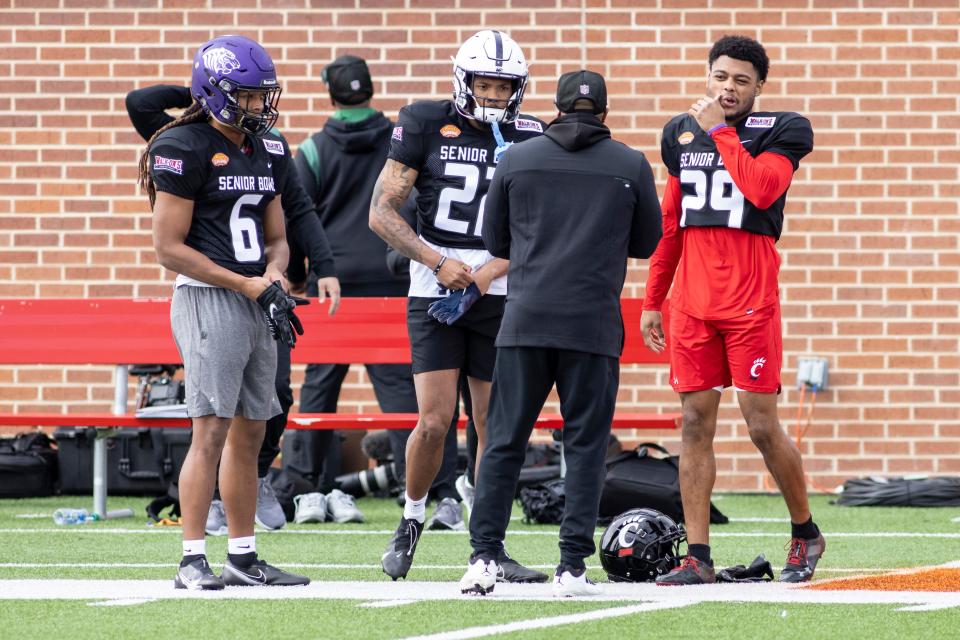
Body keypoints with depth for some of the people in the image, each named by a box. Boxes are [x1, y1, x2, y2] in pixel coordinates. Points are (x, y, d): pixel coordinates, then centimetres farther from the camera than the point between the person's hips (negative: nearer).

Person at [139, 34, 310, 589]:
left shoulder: (267, 152, 14)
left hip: (255, 303, 8)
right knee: (212, 429, -12)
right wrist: (245, 284, -13)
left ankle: (243, 557, 17)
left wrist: (274, 275, -3)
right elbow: (169, 247, -12)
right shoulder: (185, 149, -10)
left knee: (250, 433, 10)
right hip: (207, 299, -8)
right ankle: (193, 560, -11)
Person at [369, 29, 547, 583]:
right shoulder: (425, 126, 0)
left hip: (498, 295, 2)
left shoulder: (530, 139, 5)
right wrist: (437, 263, -11)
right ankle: (412, 521, 14)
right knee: (435, 421, -10)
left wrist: (490, 271, -10)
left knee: (496, 427, 3)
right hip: (435, 291, -2)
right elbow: (383, 212, 0)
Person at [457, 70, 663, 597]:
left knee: (504, 441, 5)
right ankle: (572, 566, 0)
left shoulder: (517, 159, 5)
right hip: (594, 323, -1)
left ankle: (484, 557, 0)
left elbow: (494, 241, 13)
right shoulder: (631, 166, 3)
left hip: (525, 319, 1)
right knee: (585, 445, 4)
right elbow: (646, 243, 13)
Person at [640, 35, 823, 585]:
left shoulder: (779, 132, -1)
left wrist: (719, 130, -13)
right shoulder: (683, 134, 14)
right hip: (692, 302, 5)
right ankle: (698, 557, 4)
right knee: (696, 424, 2)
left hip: (751, 302, -5)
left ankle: (806, 533, 16)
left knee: (763, 426, -4)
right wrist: (652, 301, 18)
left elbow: (762, 190, -22)